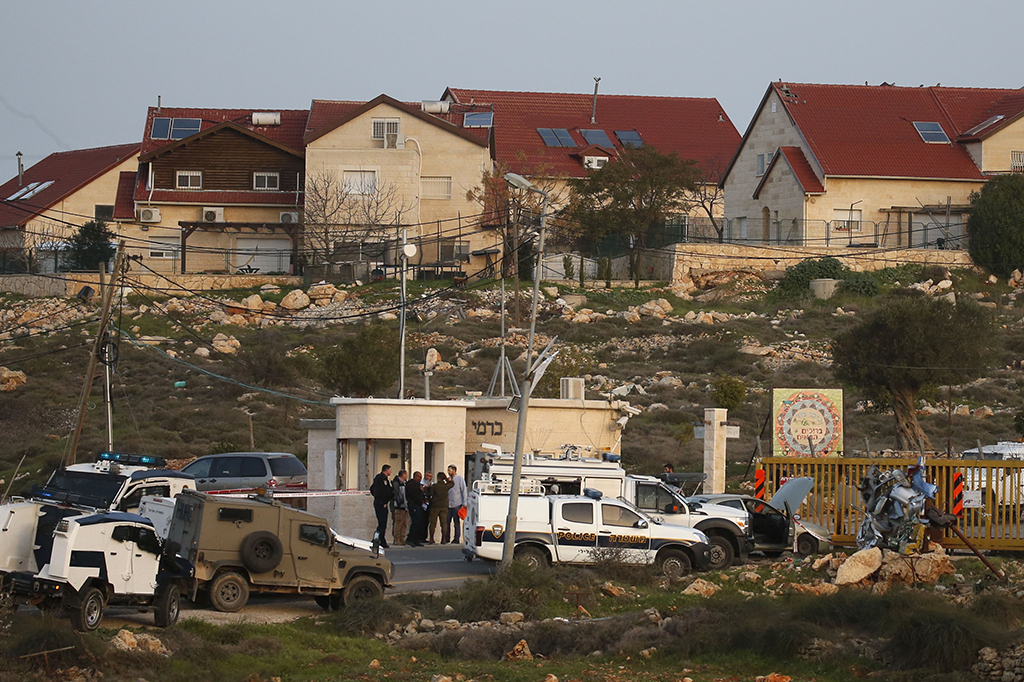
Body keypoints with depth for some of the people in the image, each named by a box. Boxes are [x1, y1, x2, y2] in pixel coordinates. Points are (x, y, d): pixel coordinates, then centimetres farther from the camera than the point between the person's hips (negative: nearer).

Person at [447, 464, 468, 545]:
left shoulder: (460, 479, -1)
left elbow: (464, 491, -3)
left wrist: (464, 503, -8)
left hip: (457, 504, -5)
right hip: (448, 504, 5)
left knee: (456, 522, -1)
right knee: (447, 521, 0)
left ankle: (456, 539, 2)